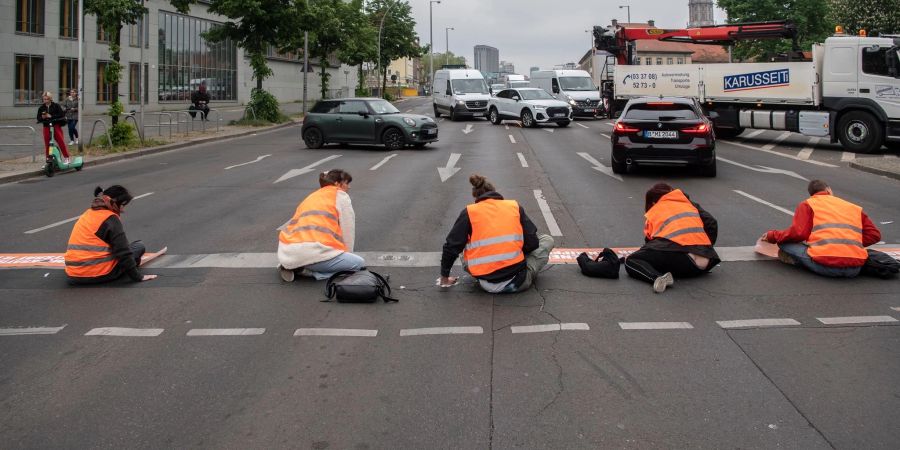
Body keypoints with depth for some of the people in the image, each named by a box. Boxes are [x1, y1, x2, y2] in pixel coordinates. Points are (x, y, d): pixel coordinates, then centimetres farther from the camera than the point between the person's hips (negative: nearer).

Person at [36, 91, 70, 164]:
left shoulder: (56, 106, -1)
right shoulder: (41, 108, 8)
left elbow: (62, 114, -11)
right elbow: (38, 118, 9)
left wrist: (51, 116, -17)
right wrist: (42, 117, -13)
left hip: (56, 126, -3)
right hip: (46, 127, 3)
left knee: (61, 141, -10)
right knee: (47, 144, 4)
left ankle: (66, 158, -4)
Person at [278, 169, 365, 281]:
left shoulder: (311, 197, 31)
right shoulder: (341, 195, 11)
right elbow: (348, 229, 10)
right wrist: (347, 253, 25)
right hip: (313, 251, -8)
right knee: (359, 263, 4)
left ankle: (292, 266, 8)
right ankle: (308, 270, -8)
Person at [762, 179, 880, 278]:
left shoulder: (807, 204, 12)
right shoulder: (855, 208, 24)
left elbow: (798, 233, -1)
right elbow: (874, 234, 17)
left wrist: (772, 236, 13)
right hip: (854, 270, 3)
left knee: (784, 242, 14)